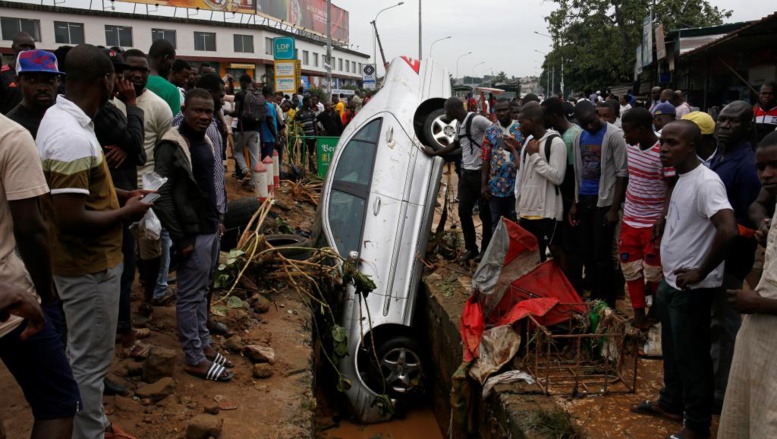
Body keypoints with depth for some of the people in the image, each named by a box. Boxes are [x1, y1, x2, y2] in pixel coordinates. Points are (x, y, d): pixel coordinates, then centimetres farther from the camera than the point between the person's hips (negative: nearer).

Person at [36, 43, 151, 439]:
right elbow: (70, 219, -30)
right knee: (90, 360, 5)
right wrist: (125, 213, -16)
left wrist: (121, 194, 9)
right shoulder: (73, 137, -28)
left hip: (85, 260, 11)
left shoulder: (60, 116, 5)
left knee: (85, 353, 24)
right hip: (89, 266, -11)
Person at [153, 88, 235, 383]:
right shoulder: (172, 146, -16)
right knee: (190, 297, 2)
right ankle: (195, 359, 12)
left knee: (202, 293, 18)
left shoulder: (204, 141, 10)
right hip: (193, 234, -8)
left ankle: (204, 344, 30)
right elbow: (162, 196, -18)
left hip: (211, 230, 8)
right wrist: (180, 238, -18)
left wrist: (216, 220, 15)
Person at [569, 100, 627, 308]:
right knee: (588, 252, 13)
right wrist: (575, 203, 11)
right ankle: (593, 297, 26)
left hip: (604, 201, -6)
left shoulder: (614, 135, -10)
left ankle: (607, 303, 10)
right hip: (584, 200, 6)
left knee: (602, 255, -2)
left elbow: (622, 173, -12)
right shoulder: (580, 137, 10)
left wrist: (615, 208, -15)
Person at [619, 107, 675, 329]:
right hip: (629, 220, 7)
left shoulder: (664, 152, -19)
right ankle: (638, 314, 25)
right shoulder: (631, 147, 2)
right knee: (630, 269, 12)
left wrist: (662, 218, -24)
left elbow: (673, 188, -16)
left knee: (654, 272, 6)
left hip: (652, 223, -6)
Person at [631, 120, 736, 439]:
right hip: (671, 282, 9)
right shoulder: (682, 179, 8)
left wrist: (701, 272, -23)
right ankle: (671, 403, 40)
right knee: (672, 349, 22)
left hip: (691, 289, -9)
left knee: (691, 355, 5)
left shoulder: (706, 182, -22)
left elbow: (728, 230, -32)